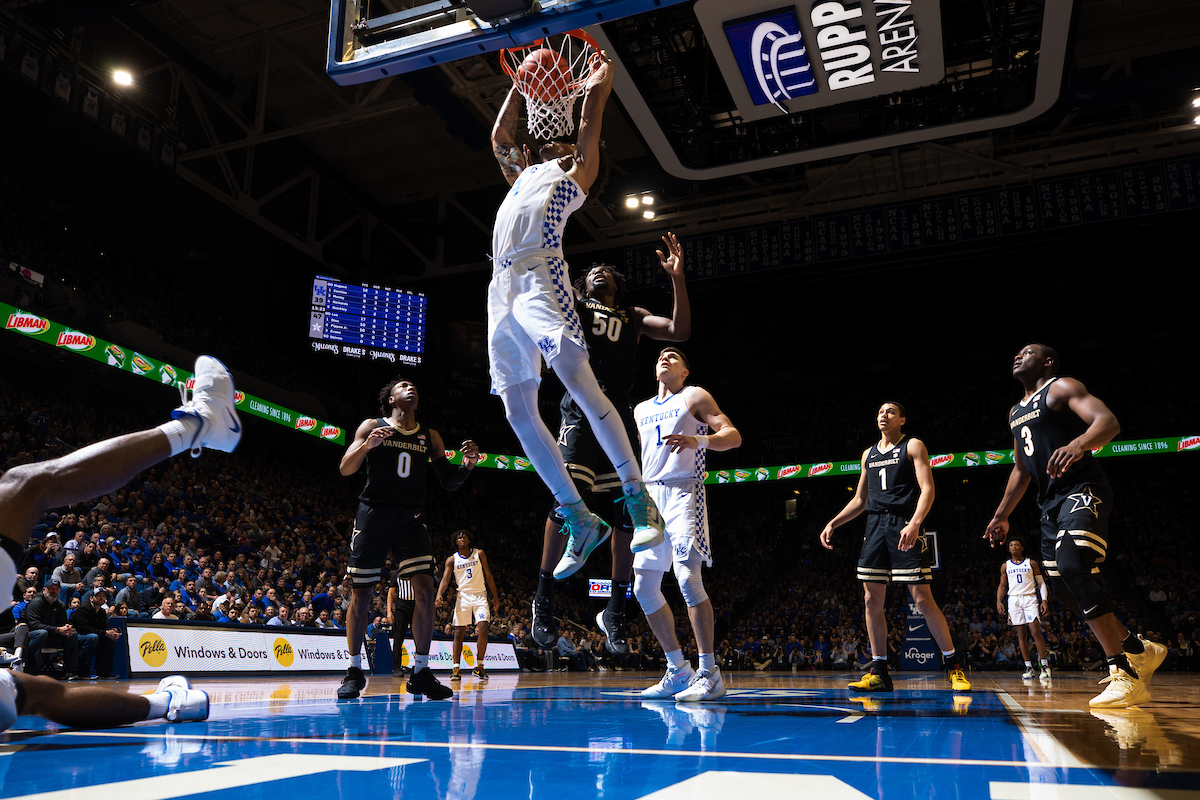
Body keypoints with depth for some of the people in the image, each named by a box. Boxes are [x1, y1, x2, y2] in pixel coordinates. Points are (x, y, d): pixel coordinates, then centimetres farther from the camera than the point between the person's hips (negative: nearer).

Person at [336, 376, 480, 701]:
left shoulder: (430, 437, 12)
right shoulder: (371, 427, 4)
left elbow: (449, 481, 12)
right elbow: (345, 469, -3)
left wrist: (469, 464, -9)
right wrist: (367, 445, -23)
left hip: (410, 519, 2)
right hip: (373, 515, -2)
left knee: (425, 589, -11)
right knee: (361, 594, 1)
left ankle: (421, 672, 0)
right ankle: (354, 671, 18)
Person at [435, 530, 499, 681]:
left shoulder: (479, 554, 6)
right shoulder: (452, 559, 5)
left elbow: (488, 576, 8)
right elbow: (445, 580, -4)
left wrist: (495, 599, 4)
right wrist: (439, 596, -25)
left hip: (480, 596, 0)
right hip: (463, 596, 1)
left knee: (483, 628, -15)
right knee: (459, 632, -3)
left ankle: (479, 666, -3)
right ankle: (457, 668, 4)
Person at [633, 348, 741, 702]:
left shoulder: (694, 396, 5)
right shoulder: (641, 410, 23)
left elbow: (733, 436, -6)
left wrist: (697, 440, -24)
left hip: (683, 491, -6)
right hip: (651, 496, 7)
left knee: (688, 577, -20)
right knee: (644, 587, 3)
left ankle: (709, 673, -16)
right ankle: (678, 669, 13)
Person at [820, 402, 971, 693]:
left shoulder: (913, 446, 3)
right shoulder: (869, 454, 20)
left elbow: (927, 489, -8)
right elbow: (860, 499, 24)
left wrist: (915, 523, -24)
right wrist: (833, 523, 14)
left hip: (904, 525, -6)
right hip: (875, 526, 6)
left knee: (922, 599, -7)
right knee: (872, 599, 1)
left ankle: (954, 666, 7)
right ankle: (878, 672, 8)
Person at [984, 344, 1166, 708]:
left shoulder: (1062, 388, -2)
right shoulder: (1016, 412, 22)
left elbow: (1109, 421, -19)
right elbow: (1021, 469, 28)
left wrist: (1079, 443, -40)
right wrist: (1001, 515, 25)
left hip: (1083, 491, -9)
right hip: (1051, 503, 9)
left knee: (1074, 570, -26)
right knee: (1065, 589, 7)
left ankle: (1125, 674, -20)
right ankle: (1139, 650, 24)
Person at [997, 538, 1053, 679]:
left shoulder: (1031, 563, 8)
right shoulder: (1005, 566, 13)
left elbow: (1041, 583, 6)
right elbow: (1002, 586, 14)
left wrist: (1044, 600, -6)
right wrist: (999, 602, 0)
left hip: (1030, 598, -2)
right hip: (1014, 599, 2)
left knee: (1035, 631, -13)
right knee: (1021, 633, 1)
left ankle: (1045, 665, -6)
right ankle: (1028, 667, 4)